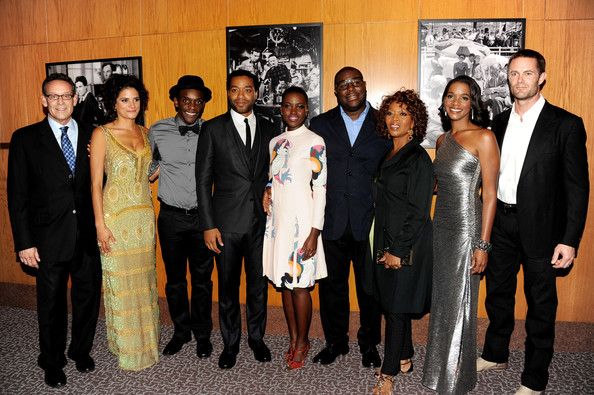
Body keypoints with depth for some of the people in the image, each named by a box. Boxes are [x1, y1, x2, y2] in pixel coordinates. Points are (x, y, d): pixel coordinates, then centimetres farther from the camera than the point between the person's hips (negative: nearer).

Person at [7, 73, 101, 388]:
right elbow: (17, 194, -2)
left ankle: (81, 350, 38)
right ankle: (52, 362, 34)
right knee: (52, 303, 12)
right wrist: (24, 242, -7)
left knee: (88, 296, 14)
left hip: (88, 236, 2)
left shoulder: (91, 137, 5)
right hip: (50, 239, -2)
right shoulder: (26, 138, -1)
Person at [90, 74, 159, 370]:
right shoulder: (102, 134, -5)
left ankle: (146, 341, 28)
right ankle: (126, 347, 20)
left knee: (144, 279, 12)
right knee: (120, 281, 3)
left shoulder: (144, 133, 10)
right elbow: (95, 182, -7)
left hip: (144, 215, 5)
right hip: (115, 216, -5)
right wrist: (100, 224, -11)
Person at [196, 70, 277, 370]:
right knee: (228, 287, 10)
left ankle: (257, 338, 34)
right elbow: (203, 180, -3)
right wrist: (208, 225, -8)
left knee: (259, 285, 13)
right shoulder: (213, 129, -1)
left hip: (260, 221, 2)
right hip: (227, 223, -2)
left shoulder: (268, 129, 7)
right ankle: (230, 343, 30)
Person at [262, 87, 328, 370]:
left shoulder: (314, 142, -8)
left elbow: (320, 188, -11)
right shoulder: (275, 142, 10)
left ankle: (302, 342, 22)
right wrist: (268, 192, 0)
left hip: (302, 222, -6)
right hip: (278, 221, 6)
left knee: (299, 285, 2)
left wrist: (315, 232, -15)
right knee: (284, 283, 13)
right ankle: (293, 338, 29)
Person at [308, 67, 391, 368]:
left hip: (370, 223, -1)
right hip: (331, 223, 1)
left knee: (370, 287, 11)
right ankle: (335, 341, 32)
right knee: (332, 286, 11)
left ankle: (369, 343, 32)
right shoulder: (320, 125, 8)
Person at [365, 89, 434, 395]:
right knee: (392, 305, 17)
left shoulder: (418, 159, -14)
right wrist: (384, 246, 11)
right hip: (386, 241, 8)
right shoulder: (388, 157, 11)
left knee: (396, 307, 3)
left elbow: (418, 212, -17)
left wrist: (399, 251, -17)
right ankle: (404, 360, 35)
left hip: (406, 246, -8)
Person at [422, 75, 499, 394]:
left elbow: (490, 193, -11)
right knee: (441, 299, 15)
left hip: (467, 228, -6)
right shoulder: (443, 140, 12)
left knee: (459, 302, 4)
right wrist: (434, 227, 13)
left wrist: (483, 244, -16)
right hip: (441, 227, 7)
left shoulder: (483, 137, -8)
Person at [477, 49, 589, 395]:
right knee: (498, 292, 18)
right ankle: (496, 355, 40)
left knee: (541, 304, 8)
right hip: (501, 222, 5)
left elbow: (577, 187, -10)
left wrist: (570, 240, -15)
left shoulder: (566, 124, -8)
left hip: (540, 227, -5)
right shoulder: (500, 122, 8)